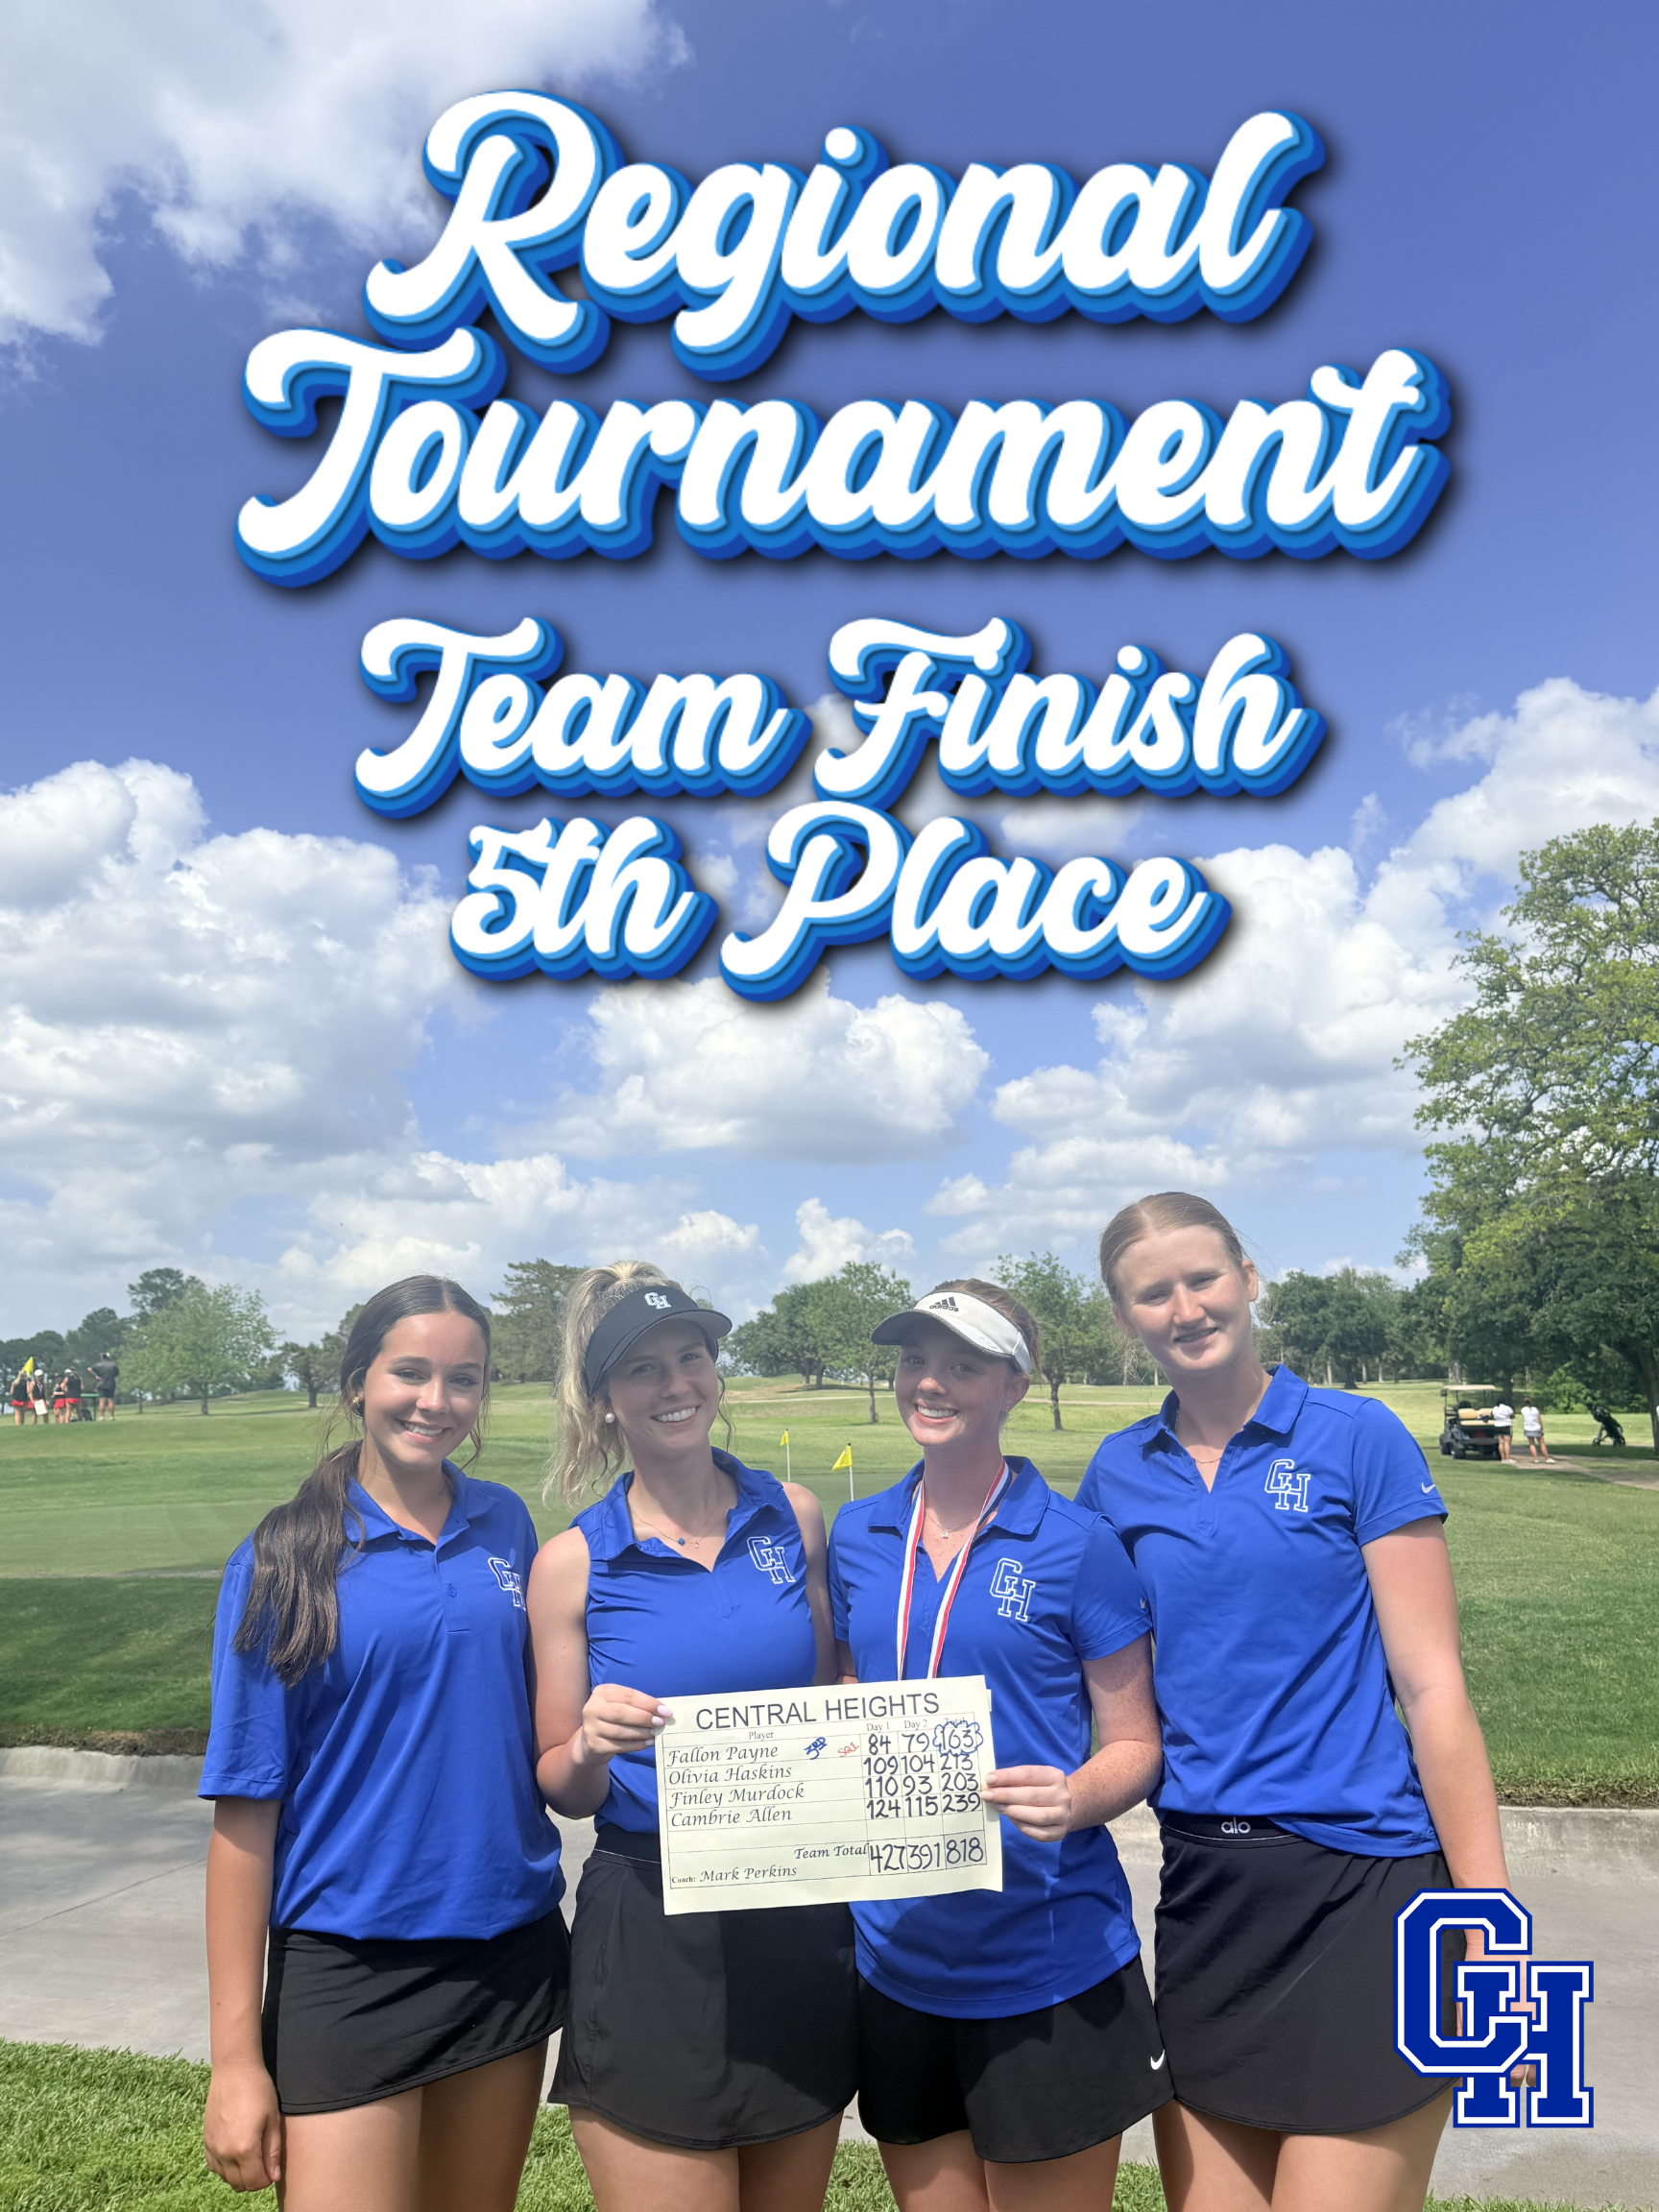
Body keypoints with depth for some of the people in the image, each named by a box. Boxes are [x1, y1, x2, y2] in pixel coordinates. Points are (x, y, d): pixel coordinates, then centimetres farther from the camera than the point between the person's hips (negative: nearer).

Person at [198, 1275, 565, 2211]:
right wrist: (236, 2052, -9)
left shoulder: (506, 1523, 1)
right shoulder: (285, 1559, -9)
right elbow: (246, 1805, -9)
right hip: (347, 1968, -4)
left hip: (513, 1949, 4)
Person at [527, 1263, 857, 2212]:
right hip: (651, 1936, -3)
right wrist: (589, 1747, -20)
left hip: (802, 1924, 3)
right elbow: (564, 1791, 1)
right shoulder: (573, 1562, -6)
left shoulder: (794, 1516, 0)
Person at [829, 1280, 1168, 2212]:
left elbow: (1135, 1746, -5)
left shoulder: (1074, 1543, -10)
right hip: (899, 1956, 4)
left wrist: (1071, 1799, -24)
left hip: (1049, 1965, -4)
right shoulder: (859, 1536, 3)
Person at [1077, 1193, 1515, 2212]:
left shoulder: (1358, 1437, -6)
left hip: (1364, 1890, -4)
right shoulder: (1119, 1473, 5)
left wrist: (1490, 1930, -10)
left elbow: (1431, 1683, -8)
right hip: (1204, 1889, 4)